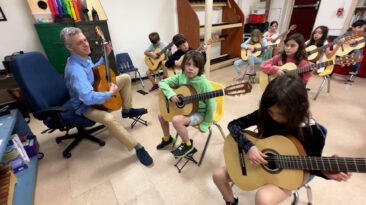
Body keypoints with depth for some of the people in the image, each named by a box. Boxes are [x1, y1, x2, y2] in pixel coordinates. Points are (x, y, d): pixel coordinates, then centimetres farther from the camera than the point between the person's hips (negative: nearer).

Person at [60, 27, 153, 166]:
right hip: (86, 106, -9)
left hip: (95, 90, 10)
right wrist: (110, 93, -29)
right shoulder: (75, 70, -34)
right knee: (109, 119, -42)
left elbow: (95, 69, 20)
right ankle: (138, 148, -26)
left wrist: (105, 55, 10)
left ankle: (127, 110, 13)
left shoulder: (83, 56, -3)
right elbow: (88, 98, -44)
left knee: (125, 77, 8)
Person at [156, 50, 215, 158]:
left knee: (176, 120, -30)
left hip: (199, 112, -6)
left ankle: (187, 144, 0)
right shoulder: (181, 75, -9)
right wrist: (171, 94, -26)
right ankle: (167, 139, 31)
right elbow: (162, 82, -7)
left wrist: (205, 124, -16)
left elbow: (210, 105, -21)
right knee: (161, 115, 6)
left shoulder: (203, 83, -26)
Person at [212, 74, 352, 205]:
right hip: (260, 166, 4)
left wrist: (325, 172, -29)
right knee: (218, 176, -1)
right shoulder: (263, 114, -17)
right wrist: (248, 146, -30)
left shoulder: (313, 132, -21)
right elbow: (233, 125, -16)